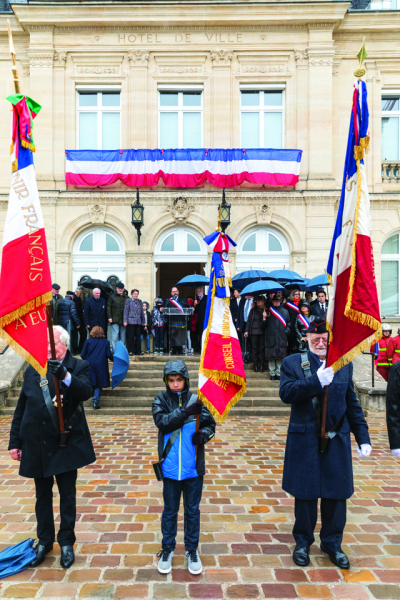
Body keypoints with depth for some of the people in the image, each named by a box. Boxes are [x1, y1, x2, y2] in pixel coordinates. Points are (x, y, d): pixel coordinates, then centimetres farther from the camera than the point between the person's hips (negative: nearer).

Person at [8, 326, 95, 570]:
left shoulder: (78, 367, -7)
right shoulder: (32, 371, 4)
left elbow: (86, 392, -26)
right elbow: (21, 408, 9)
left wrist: (66, 376, -42)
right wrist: (15, 441, 8)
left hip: (66, 443, -3)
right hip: (37, 445, 4)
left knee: (68, 496, 10)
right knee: (42, 496, 19)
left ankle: (67, 542, 29)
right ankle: (45, 540, 38)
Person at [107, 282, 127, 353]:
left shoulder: (125, 297, 13)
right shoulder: (112, 296, 4)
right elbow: (108, 307, 1)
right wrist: (109, 317, -8)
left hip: (123, 320, 4)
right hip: (115, 320, -4)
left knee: (123, 336, 6)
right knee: (115, 336, -5)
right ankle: (114, 351, 0)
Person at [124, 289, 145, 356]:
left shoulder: (139, 301, 15)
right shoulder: (128, 301, 2)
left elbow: (141, 311, 18)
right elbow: (125, 311, -2)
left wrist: (143, 321, 16)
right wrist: (125, 321, -9)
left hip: (138, 322, 4)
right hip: (130, 321, -4)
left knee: (138, 336, 5)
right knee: (131, 336, -3)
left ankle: (138, 351, 10)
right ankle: (130, 351, 5)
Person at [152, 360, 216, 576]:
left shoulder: (196, 399, -3)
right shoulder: (161, 400, -3)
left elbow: (210, 424, 3)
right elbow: (162, 421, -19)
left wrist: (202, 434, -18)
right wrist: (186, 412, -27)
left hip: (194, 467, 0)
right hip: (170, 467, 0)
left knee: (192, 510, 15)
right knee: (170, 510, 16)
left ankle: (192, 549, 34)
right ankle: (167, 548, 35)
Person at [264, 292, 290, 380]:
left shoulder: (285, 312, 10)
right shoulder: (268, 311, 4)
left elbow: (288, 323, 15)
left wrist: (286, 331, 0)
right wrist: (264, 318, -16)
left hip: (282, 339, 2)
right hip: (270, 338, -1)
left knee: (280, 357, 4)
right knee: (271, 357, 2)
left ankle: (278, 373, 15)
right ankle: (272, 374, 12)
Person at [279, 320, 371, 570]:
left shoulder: (344, 365, 6)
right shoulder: (292, 363, -3)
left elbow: (352, 404, 9)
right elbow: (285, 393, -19)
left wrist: (363, 437, 5)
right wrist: (317, 380, -26)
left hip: (337, 439, 3)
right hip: (305, 440, -2)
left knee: (336, 493, 11)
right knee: (305, 493, 9)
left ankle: (332, 543, 33)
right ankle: (303, 542, 31)